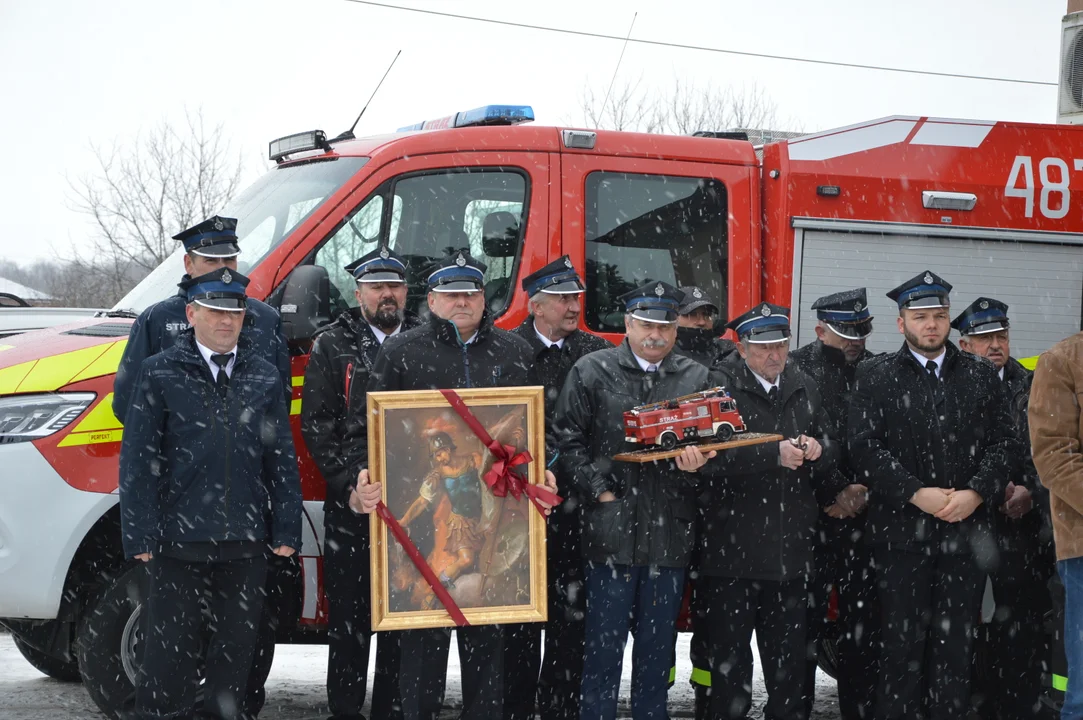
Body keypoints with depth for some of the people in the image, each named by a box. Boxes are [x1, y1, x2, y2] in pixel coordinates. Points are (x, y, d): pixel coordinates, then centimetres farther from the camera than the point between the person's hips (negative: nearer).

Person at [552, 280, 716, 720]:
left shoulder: (696, 378, 10)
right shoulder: (592, 371, 2)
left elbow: (711, 443, 12)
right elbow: (568, 439, -1)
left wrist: (697, 462, -10)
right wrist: (599, 490, -8)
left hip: (670, 532, 3)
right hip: (612, 530, -3)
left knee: (657, 648, 10)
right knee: (605, 644, 1)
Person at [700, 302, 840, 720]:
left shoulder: (802, 387, 13)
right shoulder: (721, 385, -7)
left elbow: (832, 448, 15)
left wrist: (817, 449, -7)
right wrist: (774, 454, -25)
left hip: (791, 545, 5)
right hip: (733, 546, -5)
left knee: (789, 652, 13)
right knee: (730, 653, 4)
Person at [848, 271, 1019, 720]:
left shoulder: (981, 375, 11)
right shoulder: (876, 376, 4)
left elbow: (1005, 443, 5)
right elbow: (864, 446, -6)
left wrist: (975, 493, -11)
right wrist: (916, 493, -14)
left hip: (966, 530, 2)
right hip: (902, 532, -2)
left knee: (956, 645, 6)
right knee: (902, 644, 2)